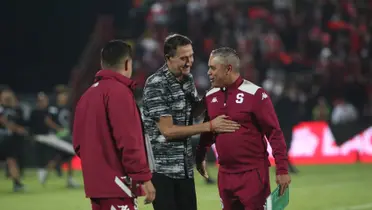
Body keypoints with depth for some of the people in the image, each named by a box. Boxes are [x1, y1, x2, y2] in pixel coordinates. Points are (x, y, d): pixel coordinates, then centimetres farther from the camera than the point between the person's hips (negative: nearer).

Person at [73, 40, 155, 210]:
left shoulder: (88, 95, 15)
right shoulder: (119, 91, -12)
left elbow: (78, 142, 16)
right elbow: (129, 141, -19)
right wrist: (143, 177, -16)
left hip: (96, 183, 9)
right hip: (116, 184, -9)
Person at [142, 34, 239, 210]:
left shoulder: (188, 79, 8)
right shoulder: (156, 85, -17)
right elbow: (168, 130, -19)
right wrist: (210, 126, -18)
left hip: (185, 167, 8)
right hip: (161, 168, -8)